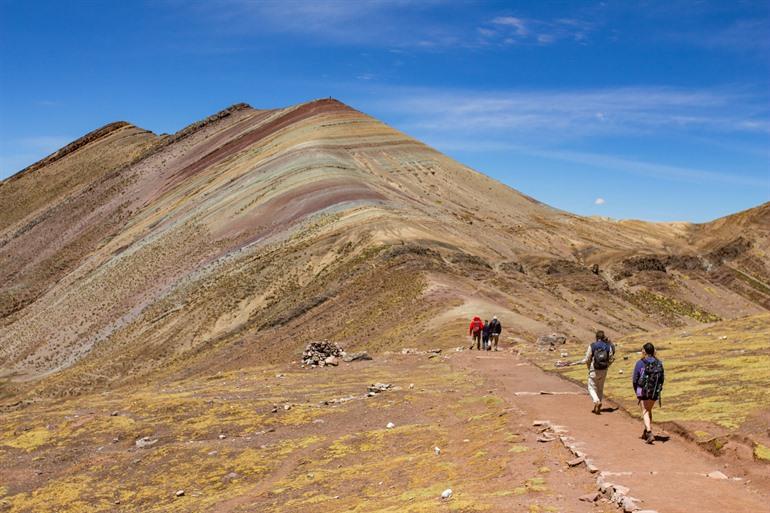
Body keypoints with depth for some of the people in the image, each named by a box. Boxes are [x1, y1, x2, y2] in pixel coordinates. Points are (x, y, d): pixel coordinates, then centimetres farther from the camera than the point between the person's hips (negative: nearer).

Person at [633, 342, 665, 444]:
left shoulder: (640, 363, -9)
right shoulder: (659, 363, 0)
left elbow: (634, 379, -5)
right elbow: (661, 379, 4)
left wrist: (636, 391, 10)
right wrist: (658, 390, 16)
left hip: (643, 390, -4)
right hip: (655, 391, 4)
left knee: (645, 412, 1)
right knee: (649, 410, 21)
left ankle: (650, 433, -16)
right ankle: (646, 432, 31)